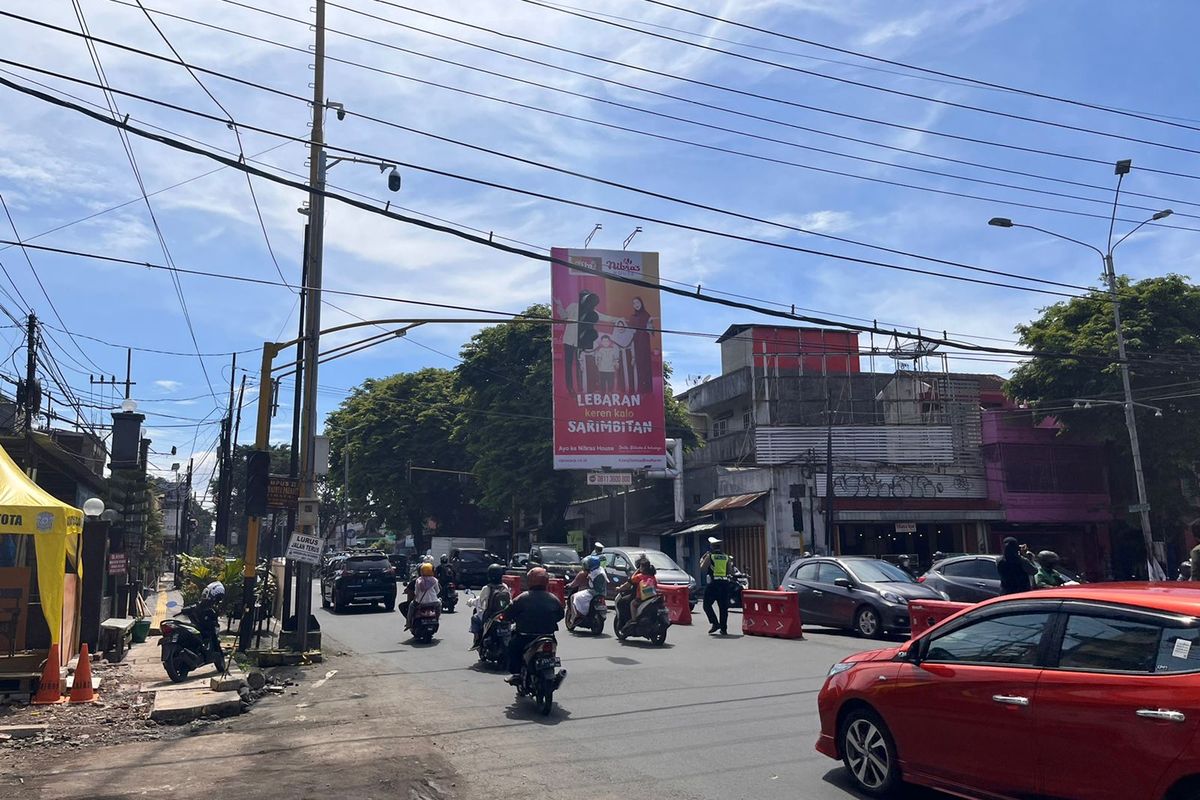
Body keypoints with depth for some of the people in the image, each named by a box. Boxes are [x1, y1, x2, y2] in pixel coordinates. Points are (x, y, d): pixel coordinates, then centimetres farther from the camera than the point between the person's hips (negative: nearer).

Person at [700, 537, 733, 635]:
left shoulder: (709, 556, -2)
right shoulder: (726, 557, 11)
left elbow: (702, 570, -7)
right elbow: (730, 572, 9)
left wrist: (702, 561, 8)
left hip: (714, 583, -4)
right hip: (725, 583, 4)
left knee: (707, 605, 6)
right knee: (724, 607, 8)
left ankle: (715, 623, -8)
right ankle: (723, 628, 6)